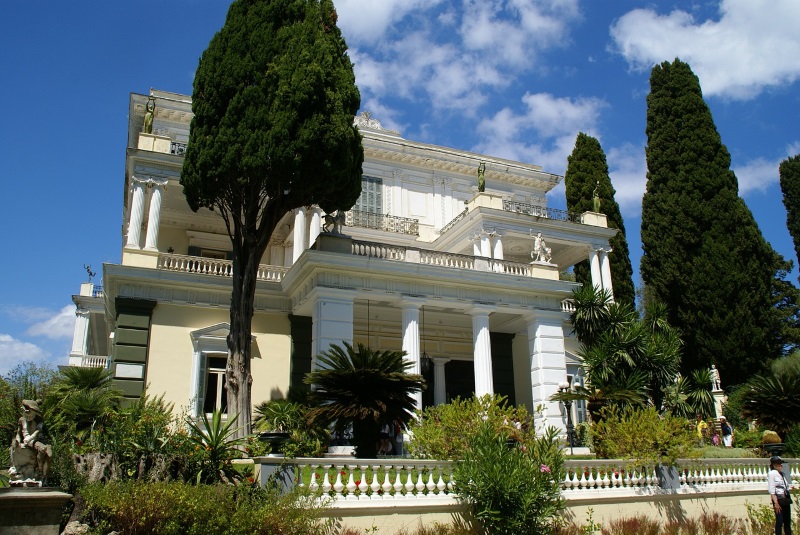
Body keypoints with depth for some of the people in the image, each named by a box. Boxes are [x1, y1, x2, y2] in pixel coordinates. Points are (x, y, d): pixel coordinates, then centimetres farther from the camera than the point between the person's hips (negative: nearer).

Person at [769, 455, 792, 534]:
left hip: (786, 499, 8)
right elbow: (771, 490, -14)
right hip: (779, 498, -8)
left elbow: (785, 487, 17)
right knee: (779, 520, -5)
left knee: (788, 520, 12)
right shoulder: (772, 473, -9)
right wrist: (776, 503, -19)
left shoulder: (782, 474, 14)